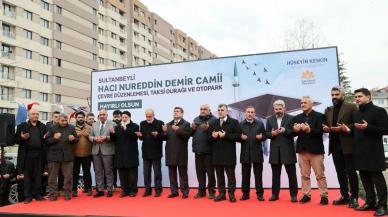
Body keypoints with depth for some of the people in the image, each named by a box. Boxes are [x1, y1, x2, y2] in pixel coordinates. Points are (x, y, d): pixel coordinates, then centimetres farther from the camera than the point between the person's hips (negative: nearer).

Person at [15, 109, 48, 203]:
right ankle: (28, 196, 11)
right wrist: (22, 138, -15)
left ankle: (38, 194, 16)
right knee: (27, 176, 3)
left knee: (38, 175, 6)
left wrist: (45, 138, -6)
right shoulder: (22, 126, 5)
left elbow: (46, 140, 16)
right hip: (27, 154, -2)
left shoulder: (43, 127, 12)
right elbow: (16, 139, 4)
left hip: (39, 154, 2)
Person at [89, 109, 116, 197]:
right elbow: (90, 136, 12)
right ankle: (99, 190, 17)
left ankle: (110, 190, 10)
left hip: (107, 151, -4)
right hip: (96, 151, 4)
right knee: (98, 172, 8)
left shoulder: (112, 124, 0)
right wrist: (95, 139, -8)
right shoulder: (94, 124, 15)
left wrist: (106, 138, -18)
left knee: (108, 171, 2)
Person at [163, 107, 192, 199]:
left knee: (182, 173, 2)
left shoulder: (186, 124, 0)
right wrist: (165, 132, -9)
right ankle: (174, 191, 17)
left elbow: (187, 136, -14)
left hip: (181, 153, -5)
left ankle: (184, 192, 8)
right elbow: (165, 138, 11)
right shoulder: (168, 124, 16)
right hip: (170, 152, 5)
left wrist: (178, 130, -23)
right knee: (172, 173, 8)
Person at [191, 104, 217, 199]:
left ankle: (211, 191, 14)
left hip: (209, 150, -5)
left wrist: (208, 129, -26)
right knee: (200, 171, 11)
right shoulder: (196, 119, 14)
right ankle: (201, 190, 22)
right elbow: (192, 134, 13)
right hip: (198, 150, 5)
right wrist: (193, 129, -7)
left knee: (210, 171, 3)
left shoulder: (214, 120, -4)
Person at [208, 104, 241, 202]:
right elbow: (209, 137, 15)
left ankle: (231, 193, 12)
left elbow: (238, 136, -10)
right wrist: (213, 136, -7)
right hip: (217, 153, 4)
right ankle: (221, 193, 18)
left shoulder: (234, 122, 0)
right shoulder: (213, 124, 15)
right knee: (219, 175, 9)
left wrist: (226, 135, -17)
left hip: (229, 154, -4)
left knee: (230, 174, 2)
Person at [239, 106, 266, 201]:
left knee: (258, 175, 5)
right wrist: (241, 138, -16)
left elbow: (264, 136, 6)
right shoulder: (240, 124, 5)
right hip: (245, 153, 0)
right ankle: (245, 193, 16)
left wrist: (261, 137, -16)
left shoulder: (260, 124, 6)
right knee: (245, 175, 6)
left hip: (257, 153, 0)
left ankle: (260, 193, 14)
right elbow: (238, 138, 5)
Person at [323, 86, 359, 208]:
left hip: (348, 145, -5)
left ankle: (354, 197, 10)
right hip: (335, 145, 5)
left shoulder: (351, 107, -2)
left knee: (351, 171, 0)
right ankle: (345, 196, 19)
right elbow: (326, 126, 15)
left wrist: (345, 128, -22)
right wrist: (326, 128, -7)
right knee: (340, 172, 10)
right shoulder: (328, 110, 15)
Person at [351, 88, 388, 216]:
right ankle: (370, 202, 20)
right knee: (365, 178, 11)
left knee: (377, 177, -1)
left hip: (373, 151, -7)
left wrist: (368, 127, -23)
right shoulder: (356, 113, 16)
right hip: (360, 151, 7)